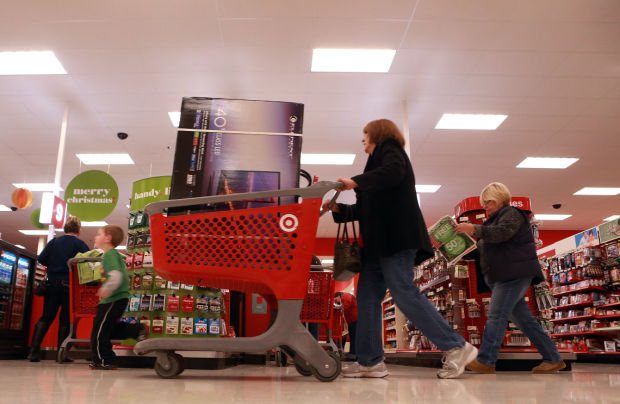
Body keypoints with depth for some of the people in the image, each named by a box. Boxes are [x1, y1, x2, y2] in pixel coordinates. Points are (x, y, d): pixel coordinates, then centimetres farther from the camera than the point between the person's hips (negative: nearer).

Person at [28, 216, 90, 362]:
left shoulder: (54, 241, 7)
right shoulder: (80, 244, -3)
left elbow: (41, 259, 3)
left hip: (52, 283, 3)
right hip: (69, 285, -3)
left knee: (46, 318, 9)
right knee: (65, 320, 3)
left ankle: (34, 351, 2)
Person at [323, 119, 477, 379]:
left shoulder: (389, 148, 5)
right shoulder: (379, 160, 30)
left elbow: (393, 172, -21)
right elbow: (367, 209, 27)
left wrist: (355, 182, -22)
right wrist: (338, 209, 18)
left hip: (397, 237, -10)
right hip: (380, 242, 10)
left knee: (403, 293, -16)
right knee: (367, 297, 3)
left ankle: (456, 348, -9)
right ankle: (370, 361, 5)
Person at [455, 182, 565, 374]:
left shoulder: (512, 213, -1)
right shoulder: (496, 219, 28)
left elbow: (502, 233, -22)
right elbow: (486, 249, 26)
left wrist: (473, 228, -24)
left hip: (514, 274, -10)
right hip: (504, 276, 10)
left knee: (496, 315, -15)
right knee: (523, 319, 8)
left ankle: (485, 361, -18)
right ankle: (553, 359, 14)